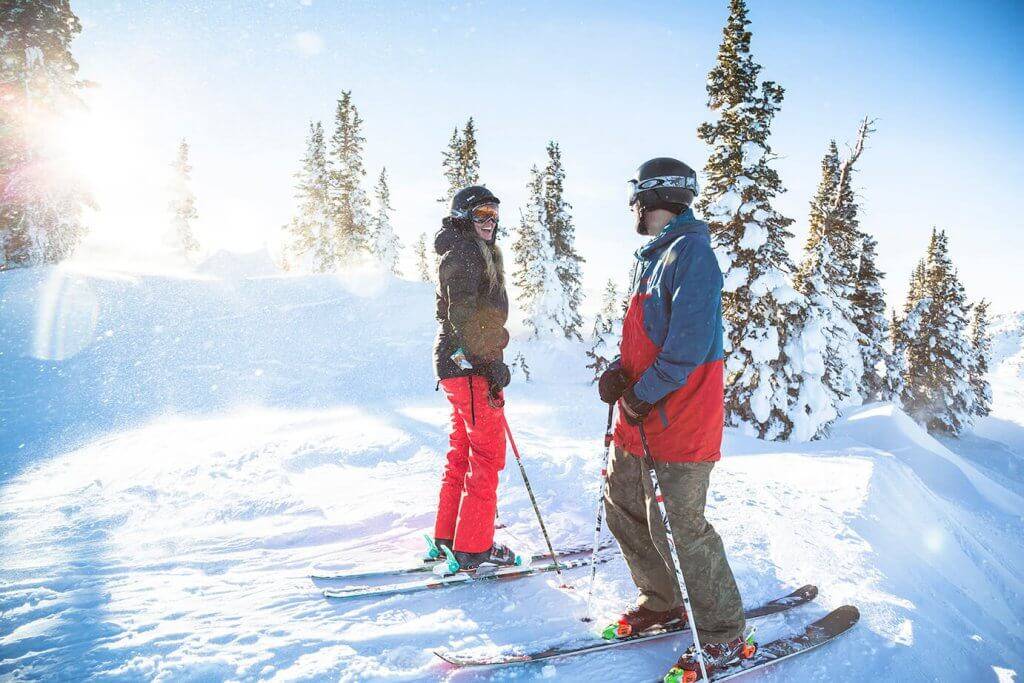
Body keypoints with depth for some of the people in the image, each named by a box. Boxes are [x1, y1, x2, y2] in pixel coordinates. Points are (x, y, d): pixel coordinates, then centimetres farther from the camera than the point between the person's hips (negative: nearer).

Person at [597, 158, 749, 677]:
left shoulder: (690, 251, -14)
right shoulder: (649, 258, 16)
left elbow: (690, 342, -23)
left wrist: (643, 394, -18)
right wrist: (619, 371, 3)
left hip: (679, 419, -10)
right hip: (639, 418, 10)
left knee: (676, 529, -5)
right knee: (624, 510, 16)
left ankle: (723, 636, 13)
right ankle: (662, 602, 34)